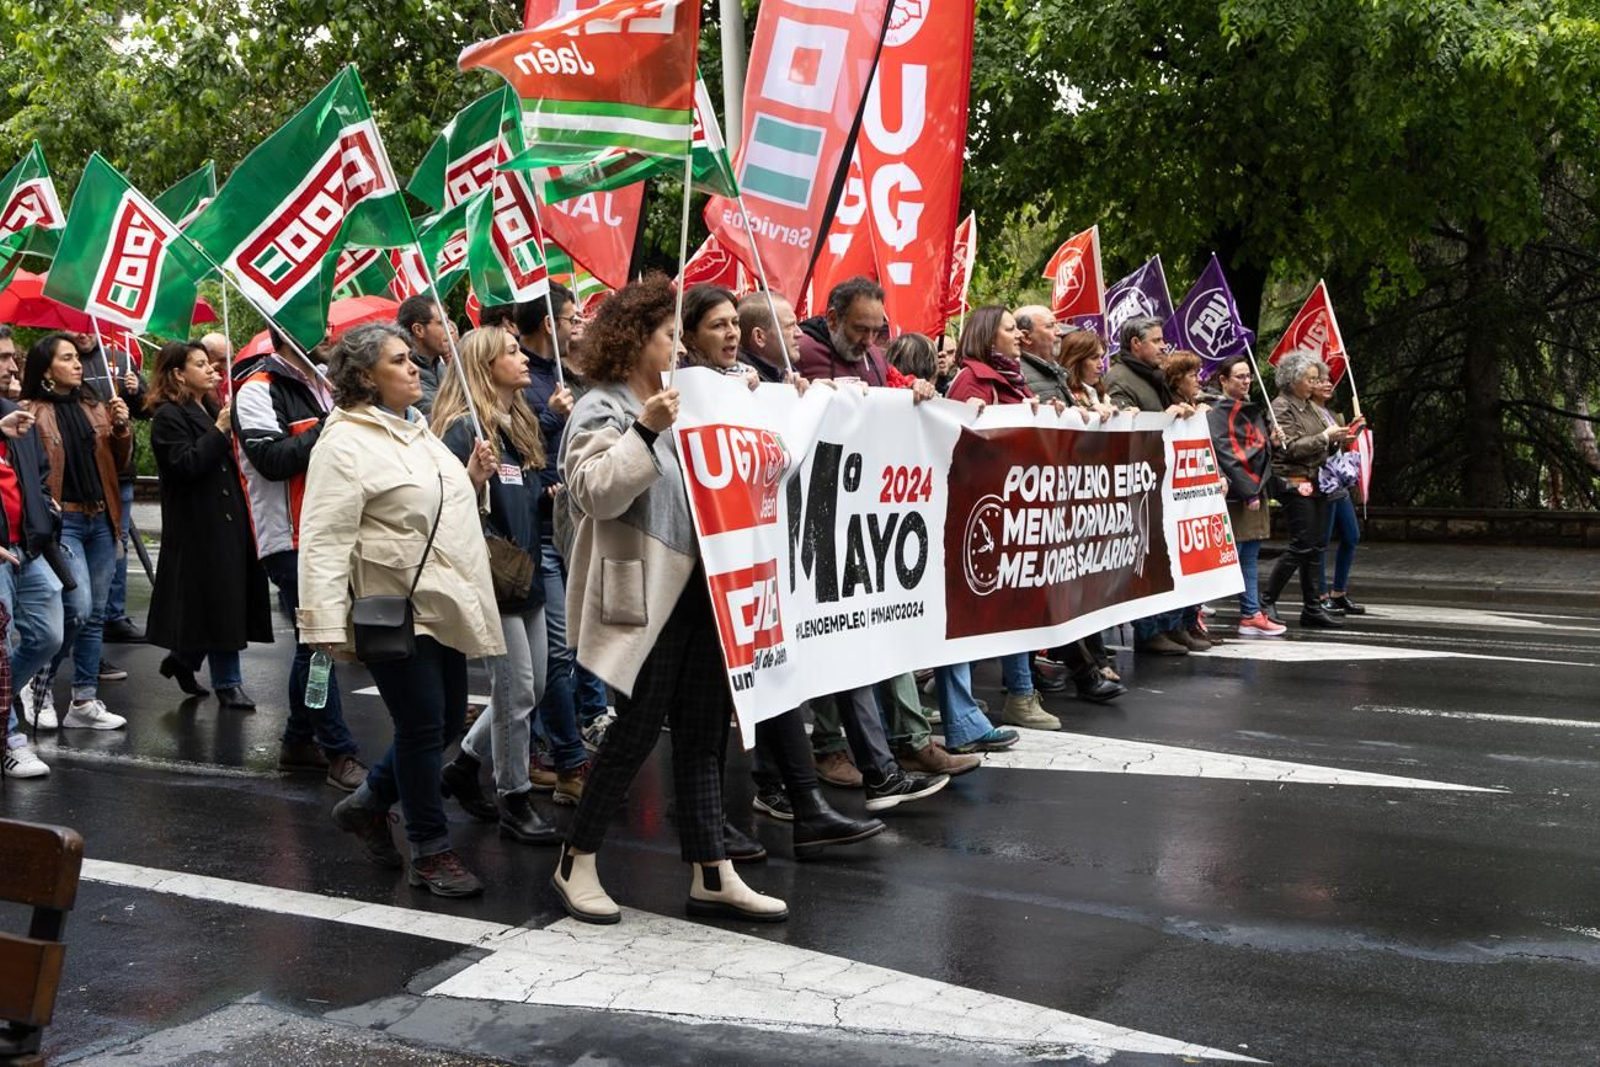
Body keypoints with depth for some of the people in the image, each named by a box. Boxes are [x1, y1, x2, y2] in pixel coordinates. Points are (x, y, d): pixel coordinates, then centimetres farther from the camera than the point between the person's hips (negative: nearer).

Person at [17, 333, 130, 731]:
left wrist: (122, 427, -3)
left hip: (101, 519, 6)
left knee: (94, 615, 8)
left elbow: (119, 463, 13)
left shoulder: (94, 406, 10)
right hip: (61, 521, -6)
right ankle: (39, 686, 7)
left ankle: (85, 702, 16)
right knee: (77, 609, -15)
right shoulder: (31, 412, -6)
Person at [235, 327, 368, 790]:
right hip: (290, 539, -9)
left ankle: (299, 741, 25)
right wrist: (329, 428, -21)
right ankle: (340, 753, -3)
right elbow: (272, 459, -22)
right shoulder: (258, 390, -9)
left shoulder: (321, 388, 19)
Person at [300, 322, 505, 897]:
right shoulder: (345, 444, -13)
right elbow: (324, 540, -18)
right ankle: (431, 851, 14)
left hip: (444, 605, 9)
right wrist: (326, 624, -23)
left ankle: (368, 803, 35)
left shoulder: (416, 429, 15)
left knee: (448, 722, 14)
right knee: (422, 727, -1)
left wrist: (473, 479, 8)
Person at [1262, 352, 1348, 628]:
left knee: (1316, 546, 7)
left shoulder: (1309, 406, 18)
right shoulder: (1281, 407, -8)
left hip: (1315, 483, 9)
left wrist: (1337, 439, 6)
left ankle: (1312, 608, 10)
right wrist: (1325, 437, -15)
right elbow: (1292, 447, -17)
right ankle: (1266, 602, -1)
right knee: (1302, 546, -10)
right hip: (1295, 483, -9)